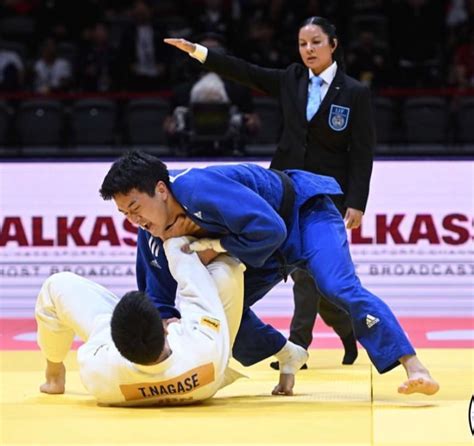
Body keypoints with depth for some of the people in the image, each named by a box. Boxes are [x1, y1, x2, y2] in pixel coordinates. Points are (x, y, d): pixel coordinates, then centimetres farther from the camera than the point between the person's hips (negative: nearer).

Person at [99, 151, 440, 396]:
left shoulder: (198, 188, -39)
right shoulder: (155, 236, -14)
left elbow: (269, 230, -42)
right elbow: (163, 299, -4)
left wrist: (213, 246, -33)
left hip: (304, 212, -8)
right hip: (272, 252, 8)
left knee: (340, 288, -29)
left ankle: (414, 368, -30)